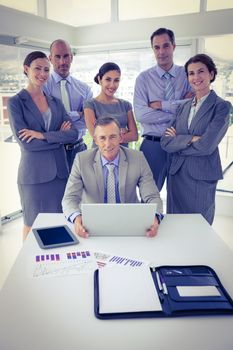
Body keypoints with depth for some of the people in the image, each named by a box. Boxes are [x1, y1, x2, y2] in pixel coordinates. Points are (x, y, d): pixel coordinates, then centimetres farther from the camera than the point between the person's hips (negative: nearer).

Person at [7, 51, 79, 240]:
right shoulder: (16, 102, -3)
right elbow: (24, 142, -14)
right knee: (33, 224, 9)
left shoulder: (55, 102, 10)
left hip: (60, 170, 4)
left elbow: (73, 133, -3)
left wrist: (42, 135, -15)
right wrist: (59, 136, -9)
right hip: (34, 172, -4)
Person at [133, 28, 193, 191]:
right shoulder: (144, 78, 0)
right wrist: (179, 111, -14)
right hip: (153, 145, -1)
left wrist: (161, 105, -14)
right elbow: (141, 114, -13)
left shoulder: (187, 75, 3)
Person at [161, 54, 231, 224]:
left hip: (202, 177, -4)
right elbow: (166, 142, 0)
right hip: (177, 174, 5)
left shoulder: (222, 106, -4)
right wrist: (190, 139, -15)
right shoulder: (185, 106, 10)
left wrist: (178, 141, -4)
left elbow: (206, 145, -16)